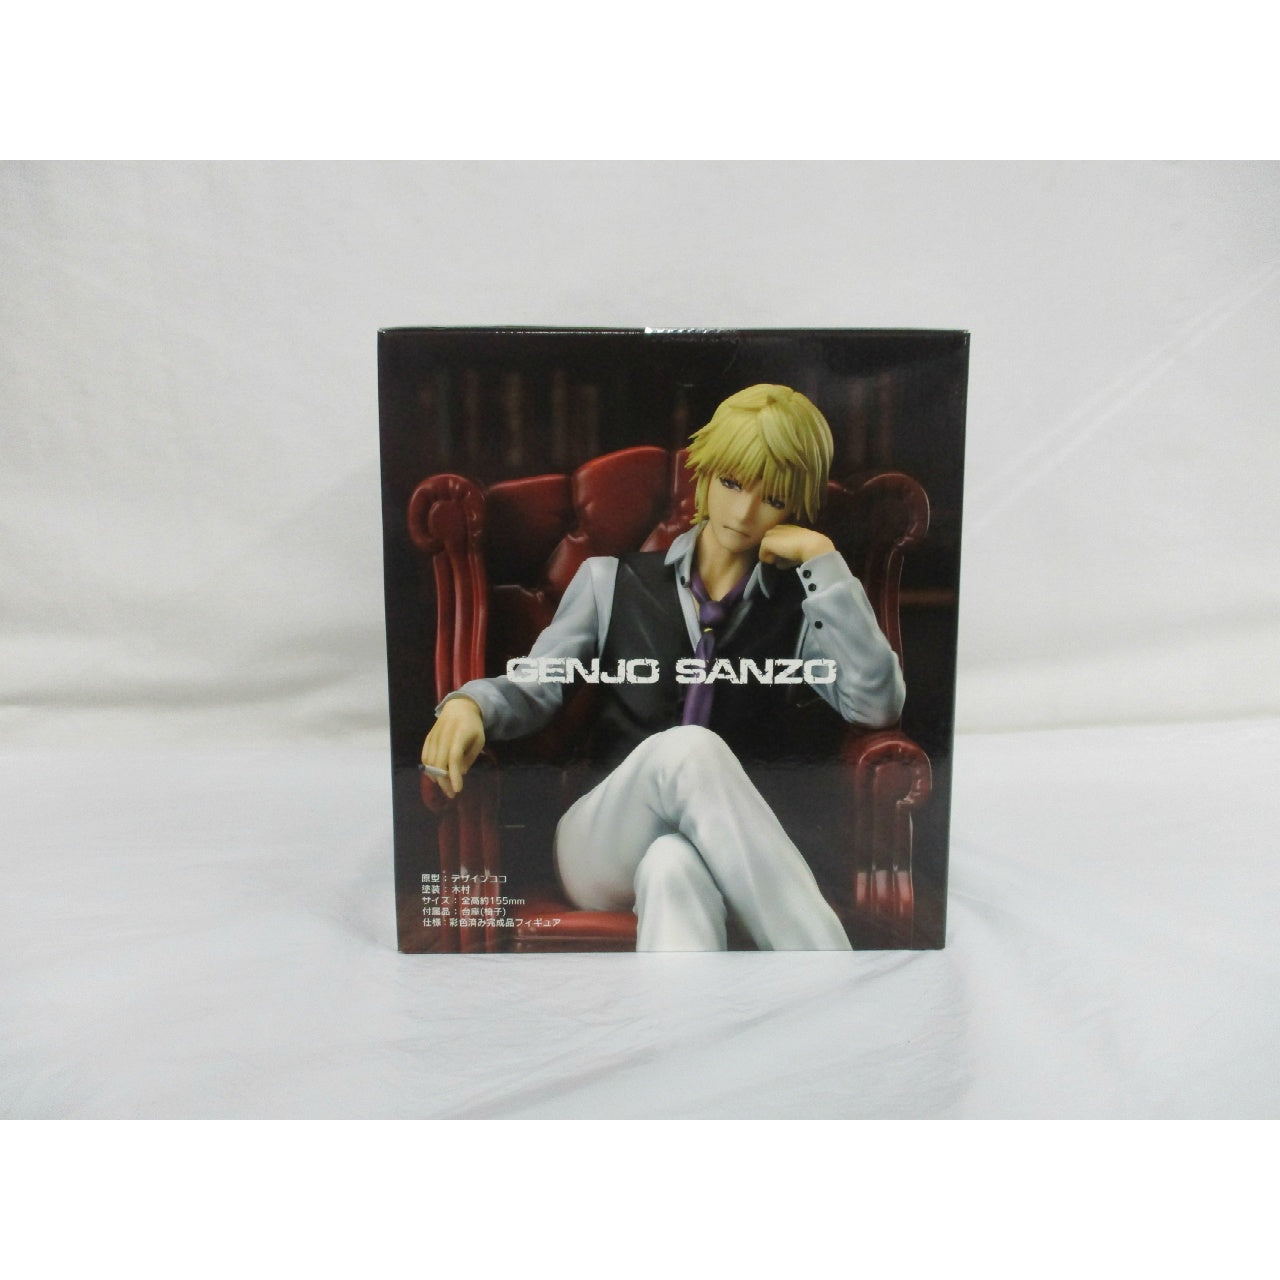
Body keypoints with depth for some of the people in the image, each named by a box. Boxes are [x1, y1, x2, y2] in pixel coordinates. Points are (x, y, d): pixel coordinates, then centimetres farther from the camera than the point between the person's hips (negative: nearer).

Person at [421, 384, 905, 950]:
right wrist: (470, 703, -15)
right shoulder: (613, 580, 14)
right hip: (604, 848, 1)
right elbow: (531, 688, 9)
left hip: (738, 852, 0)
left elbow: (878, 705, -5)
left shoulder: (800, 605, 12)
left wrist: (823, 559, -5)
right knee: (688, 747, -34)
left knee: (673, 868, -38)